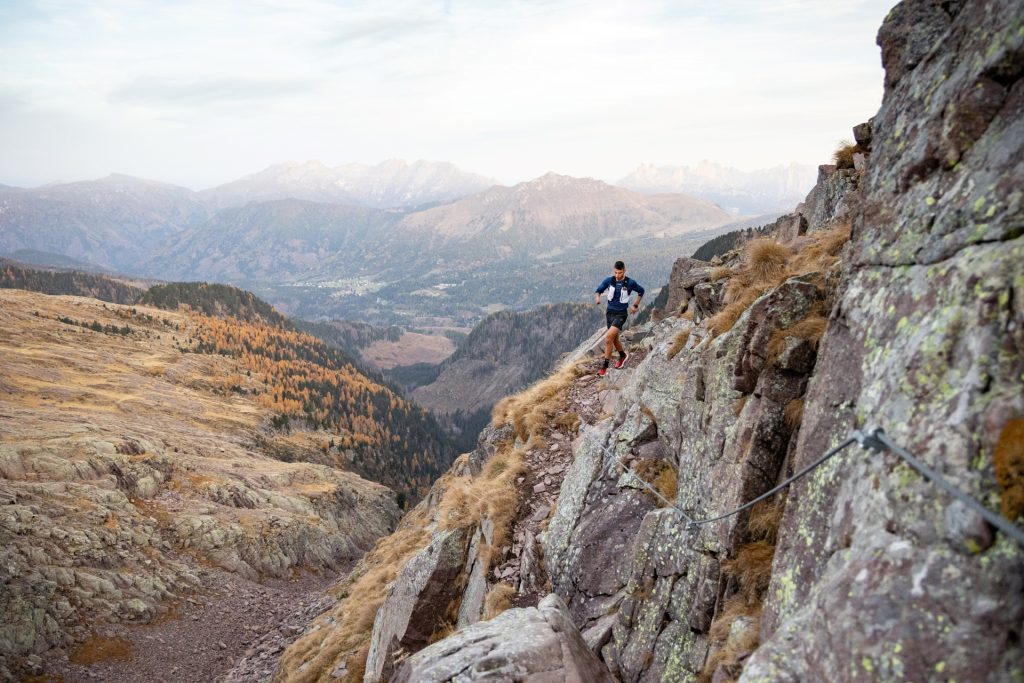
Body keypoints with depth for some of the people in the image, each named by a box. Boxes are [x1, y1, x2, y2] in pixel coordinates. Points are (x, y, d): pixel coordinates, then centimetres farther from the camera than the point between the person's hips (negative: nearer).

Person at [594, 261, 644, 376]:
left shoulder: (630, 282, -10)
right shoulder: (608, 280, -5)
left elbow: (641, 291, 8)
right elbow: (598, 291, 2)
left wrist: (635, 305, 6)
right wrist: (597, 297, -21)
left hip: (621, 314, -4)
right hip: (610, 312, 5)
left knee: (608, 338, -18)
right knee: (614, 338, 19)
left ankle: (605, 366, -10)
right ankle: (623, 356, 48)